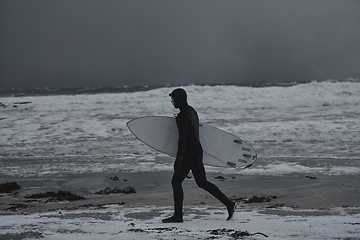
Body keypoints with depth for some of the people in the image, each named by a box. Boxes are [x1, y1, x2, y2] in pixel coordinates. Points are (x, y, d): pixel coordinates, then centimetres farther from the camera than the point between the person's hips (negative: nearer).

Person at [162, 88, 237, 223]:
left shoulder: (183, 115, -16)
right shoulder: (191, 111, 14)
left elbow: (183, 137, -23)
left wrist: (179, 156, -26)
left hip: (189, 152, -10)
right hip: (197, 150, 10)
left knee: (176, 181, -2)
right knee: (202, 182, 12)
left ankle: (178, 215, 0)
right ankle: (229, 204, 8)